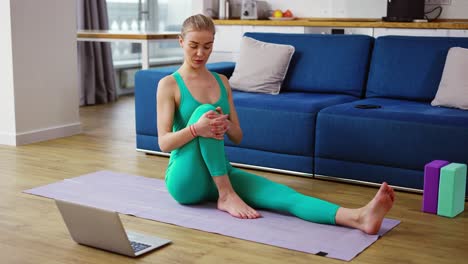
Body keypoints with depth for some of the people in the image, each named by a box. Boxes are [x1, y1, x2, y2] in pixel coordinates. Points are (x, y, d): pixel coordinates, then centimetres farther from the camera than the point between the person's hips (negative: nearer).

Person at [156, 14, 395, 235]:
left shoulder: (222, 82, 10)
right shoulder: (169, 85, -5)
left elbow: (237, 137, 7)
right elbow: (164, 143, -13)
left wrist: (226, 124, -18)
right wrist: (195, 128, -33)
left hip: (221, 173, 4)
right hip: (185, 181, -4)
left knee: (282, 195, -24)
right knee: (204, 110, -31)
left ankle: (359, 217, -46)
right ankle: (226, 196, -24)